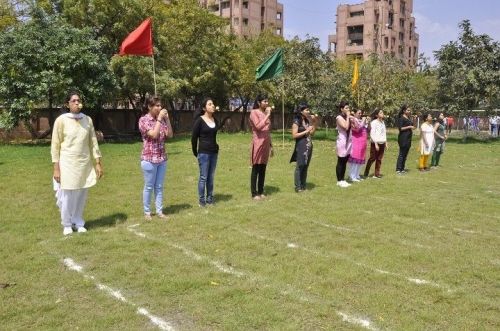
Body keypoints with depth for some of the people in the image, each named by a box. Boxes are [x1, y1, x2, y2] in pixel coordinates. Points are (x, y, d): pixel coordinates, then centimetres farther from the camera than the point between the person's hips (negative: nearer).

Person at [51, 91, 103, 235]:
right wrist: (56, 168, -7)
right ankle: (67, 224, 22)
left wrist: (98, 163, 6)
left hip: (84, 163, 3)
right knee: (67, 196, 3)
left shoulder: (87, 120, 4)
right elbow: (55, 145, -4)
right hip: (67, 164, -3)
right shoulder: (61, 120, -6)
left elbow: (93, 142, 9)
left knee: (81, 196, 9)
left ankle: (78, 222, 26)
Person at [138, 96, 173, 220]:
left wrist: (167, 119, -3)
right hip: (149, 159, -6)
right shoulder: (143, 120, -9)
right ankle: (147, 212, 16)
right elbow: (154, 134, -20)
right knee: (149, 187, 4)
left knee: (159, 187, 11)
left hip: (162, 158, 6)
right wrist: (159, 119, -16)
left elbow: (170, 135, 4)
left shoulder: (161, 120, 9)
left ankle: (159, 211, 19)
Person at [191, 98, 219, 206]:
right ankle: (201, 199, 10)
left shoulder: (215, 120, 6)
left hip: (214, 152, 5)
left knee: (211, 177, 10)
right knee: (203, 177, 0)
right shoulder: (199, 120, -9)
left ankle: (209, 198, 20)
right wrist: (195, 152, 0)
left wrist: (215, 148, 12)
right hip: (204, 153, -5)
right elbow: (194, 137, -5)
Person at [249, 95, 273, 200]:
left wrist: (271, 145, 17)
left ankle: (261, 192, 18)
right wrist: (268, 115, -18)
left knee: (263, 169, 10)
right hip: (258, 144, -7)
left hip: (266, 144, 7)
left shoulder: (266, 113, 14)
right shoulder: (254, 112, -7)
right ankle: (254, 193, 4)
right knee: (256, 169, -2)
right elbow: (258, 126, -21)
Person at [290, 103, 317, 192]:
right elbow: (294, 135, -14)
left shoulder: (307, 121, 13)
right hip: (301, 147, -7)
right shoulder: (296, 122, -8)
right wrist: (306, 131, -15)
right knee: (300, 166, -5)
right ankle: (298, 187, 0)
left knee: (305, 166, 8)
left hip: (309, 146, 7)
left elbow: (311, 133, 14)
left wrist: (315, 122, 7)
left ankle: (303, 186, 14)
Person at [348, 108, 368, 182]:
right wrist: (363, 121, -12)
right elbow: (358, 128, -21)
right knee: (355, 159, -8)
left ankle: (357, 175, 17)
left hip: (362, 142, 8)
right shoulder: (353, 120, -7)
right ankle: (352, 176, -5)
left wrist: (367, 122, 5)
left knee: (360, 159, 10)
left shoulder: (361, 120, 17)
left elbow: (367, 129, 18)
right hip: (356, 142, -8)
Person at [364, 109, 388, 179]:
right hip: (375, 143, -6)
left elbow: (384, 133, 18)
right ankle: (366, 173, 7)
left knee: (379, 159, 5)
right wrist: (376, 144, -16)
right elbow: (372, 134, -12)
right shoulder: (374, 122, -9)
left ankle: (377, 174, 10)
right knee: (372, 158, -3)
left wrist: (386, 143, 14)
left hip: (382, 143, 6)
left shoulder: (383, 122, 13)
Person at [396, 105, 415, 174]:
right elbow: (400, 128, -15)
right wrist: (409, 127, -17)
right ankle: (398, 169, -5)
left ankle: (402, 168, 16)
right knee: (401, 154, -7)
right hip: (403, 138, -8)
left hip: (408, 138, 8)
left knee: (405, 153, 10)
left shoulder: (409, 118, 15)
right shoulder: (401, 118, -9)